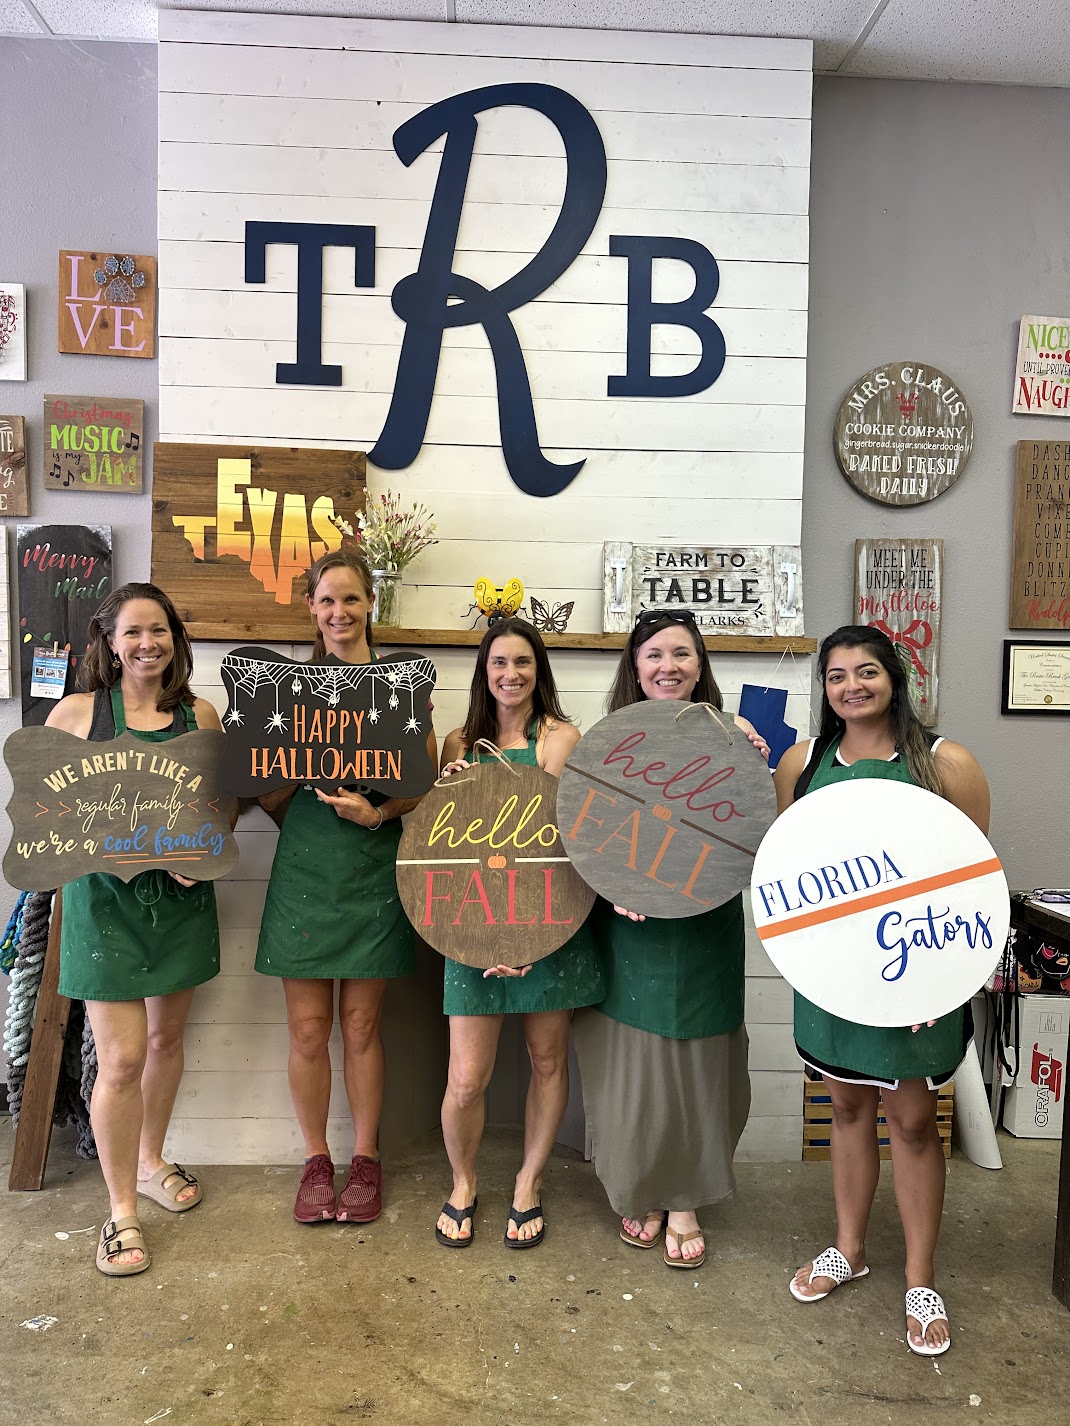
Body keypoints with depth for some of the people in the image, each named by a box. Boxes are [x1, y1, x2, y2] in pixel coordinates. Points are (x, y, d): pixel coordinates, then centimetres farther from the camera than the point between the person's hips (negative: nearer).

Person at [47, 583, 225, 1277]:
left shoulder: (199, 715, 3)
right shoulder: (77, 712, -4)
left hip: (181, 895, 3)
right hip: (106, 896, -3)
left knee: (167, 1038, 17)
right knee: (122, 1057, -3)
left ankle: (151, 1162, 41)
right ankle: (122, 1209, 17)